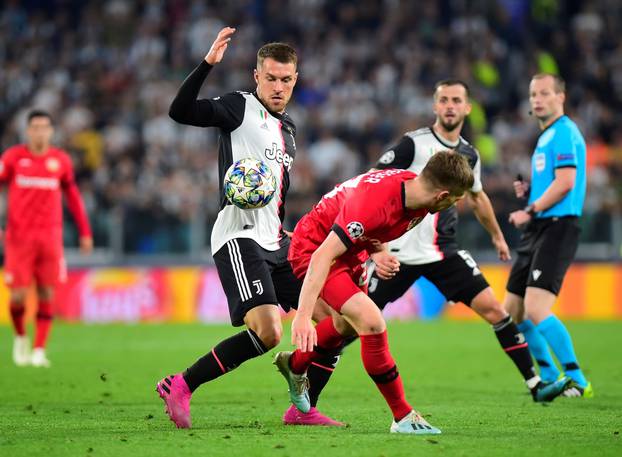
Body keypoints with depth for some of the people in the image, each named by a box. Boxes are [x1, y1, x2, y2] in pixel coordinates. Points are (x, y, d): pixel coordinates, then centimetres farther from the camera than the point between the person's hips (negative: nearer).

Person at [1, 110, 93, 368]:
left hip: (50, 237, 1)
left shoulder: (60, 160, 6)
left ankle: (39, 350, 3)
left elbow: (72, 196, 15)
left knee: (47, 295, -4)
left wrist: (85, 232, 14)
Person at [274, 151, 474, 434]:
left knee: (348, 324, 30)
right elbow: (322, 256, -40)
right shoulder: (374, 203, -38)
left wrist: (379, 252, -9)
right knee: (372, 323, -22)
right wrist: (303, 315, -45)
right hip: (314, 248, -9)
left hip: (351, 252, 10)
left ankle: (294, 364, 58)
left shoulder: (414, 189, -12)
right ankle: (403, 417, -12)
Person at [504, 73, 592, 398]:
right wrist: (528, 191, 10)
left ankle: (577, 381, -14)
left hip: (557, 227, -10)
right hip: (538, 229, 10)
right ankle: (549, 377, 23)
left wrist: (530, 211, -15)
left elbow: (565, 182, -20)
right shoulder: (546, 136, 22)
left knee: (536, 311, -21)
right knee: (512, 312, 11)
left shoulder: (563, 132, -9)